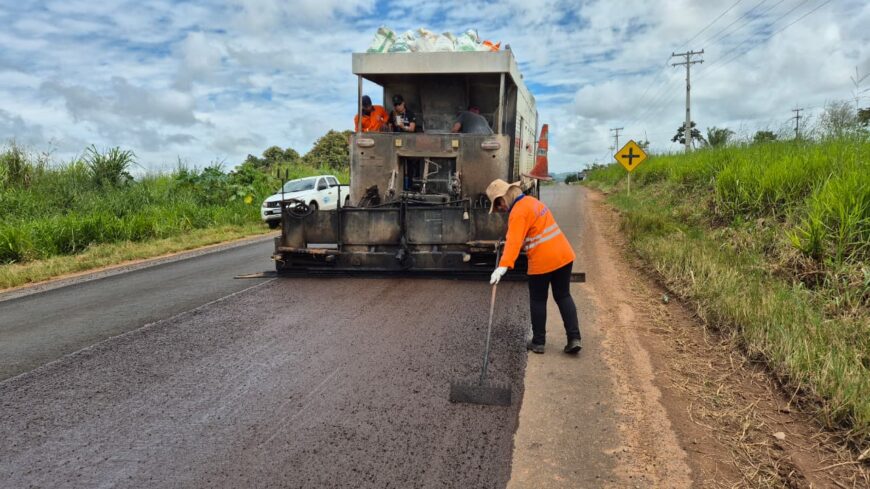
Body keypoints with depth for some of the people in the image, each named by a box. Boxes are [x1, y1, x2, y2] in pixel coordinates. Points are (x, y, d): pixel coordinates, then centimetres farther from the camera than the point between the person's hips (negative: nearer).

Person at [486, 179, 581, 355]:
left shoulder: (518, 212, -15)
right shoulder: (532, 201, 13)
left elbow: (514, 241, -28)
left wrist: (503, 266, -35)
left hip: (542, 261, -8)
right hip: (564, 255, 8)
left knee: (538, 301, 8)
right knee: (563, 296, 14)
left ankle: (538, 342, 17)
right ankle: (574, 338, 9)